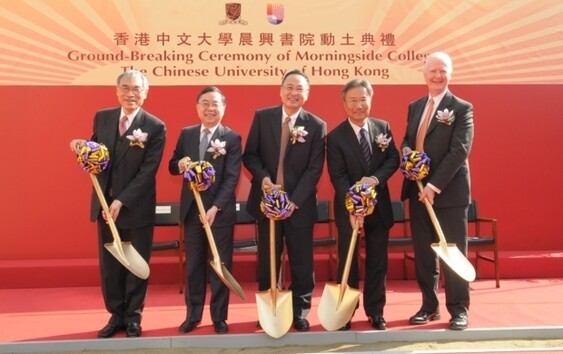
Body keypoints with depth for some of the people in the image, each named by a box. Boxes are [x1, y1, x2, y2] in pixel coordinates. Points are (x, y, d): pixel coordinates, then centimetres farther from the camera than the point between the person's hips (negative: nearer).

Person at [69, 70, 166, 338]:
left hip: (137, 208, -4)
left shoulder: (155, 127, -11)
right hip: (105, 204, 4)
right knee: (109, 264, 11)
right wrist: (83, 148, -11)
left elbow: (148, 171, -16)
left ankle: (133, 317, 25)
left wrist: (122, 201, -21)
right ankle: (116, 315, 27)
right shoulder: (101, 117, 4)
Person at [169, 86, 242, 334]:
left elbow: (232, 177, -12)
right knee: (193, 265, 12)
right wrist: (180, 164, -15)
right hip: (191, 210, 3)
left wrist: (215, 207, -21)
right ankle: (193, 315, 25)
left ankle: (219, 317, 20)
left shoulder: (232, 138, -5)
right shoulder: (186, 134, 7)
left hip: (221, 212, -3)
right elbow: (172, 167, 10)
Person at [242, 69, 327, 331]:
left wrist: (294, 201, -16)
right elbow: (250, 154, 3)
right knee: (267, 260, 11)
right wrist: (262, 177, -16)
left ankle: (300, 312, 22)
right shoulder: (262, 117, 2)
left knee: (301, 262, 7)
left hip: (299, 204, -1)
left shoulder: (317, 126, -3)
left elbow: (314, 169, -7)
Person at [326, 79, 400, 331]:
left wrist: (375, 178, -19)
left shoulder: (383, 127, 2)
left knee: (377, 261, 10)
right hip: (348, 208, -3)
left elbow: (393, 159, 1)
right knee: (347, 261, 6)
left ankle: (375, 312, 23)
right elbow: (337, 177, -14)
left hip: (379, 205, 3)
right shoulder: (335, 137, -9)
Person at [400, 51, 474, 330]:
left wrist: (435, 185, -21)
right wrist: (406, 152, -9)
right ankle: (429, 306, 22)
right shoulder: (414, 107, 13)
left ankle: (458, 309, 14)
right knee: (423, 252, 10)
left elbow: (460, 150, -14)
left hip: (449, 191, -5)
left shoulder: (462, 108, -4)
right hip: (418, 191, 5)